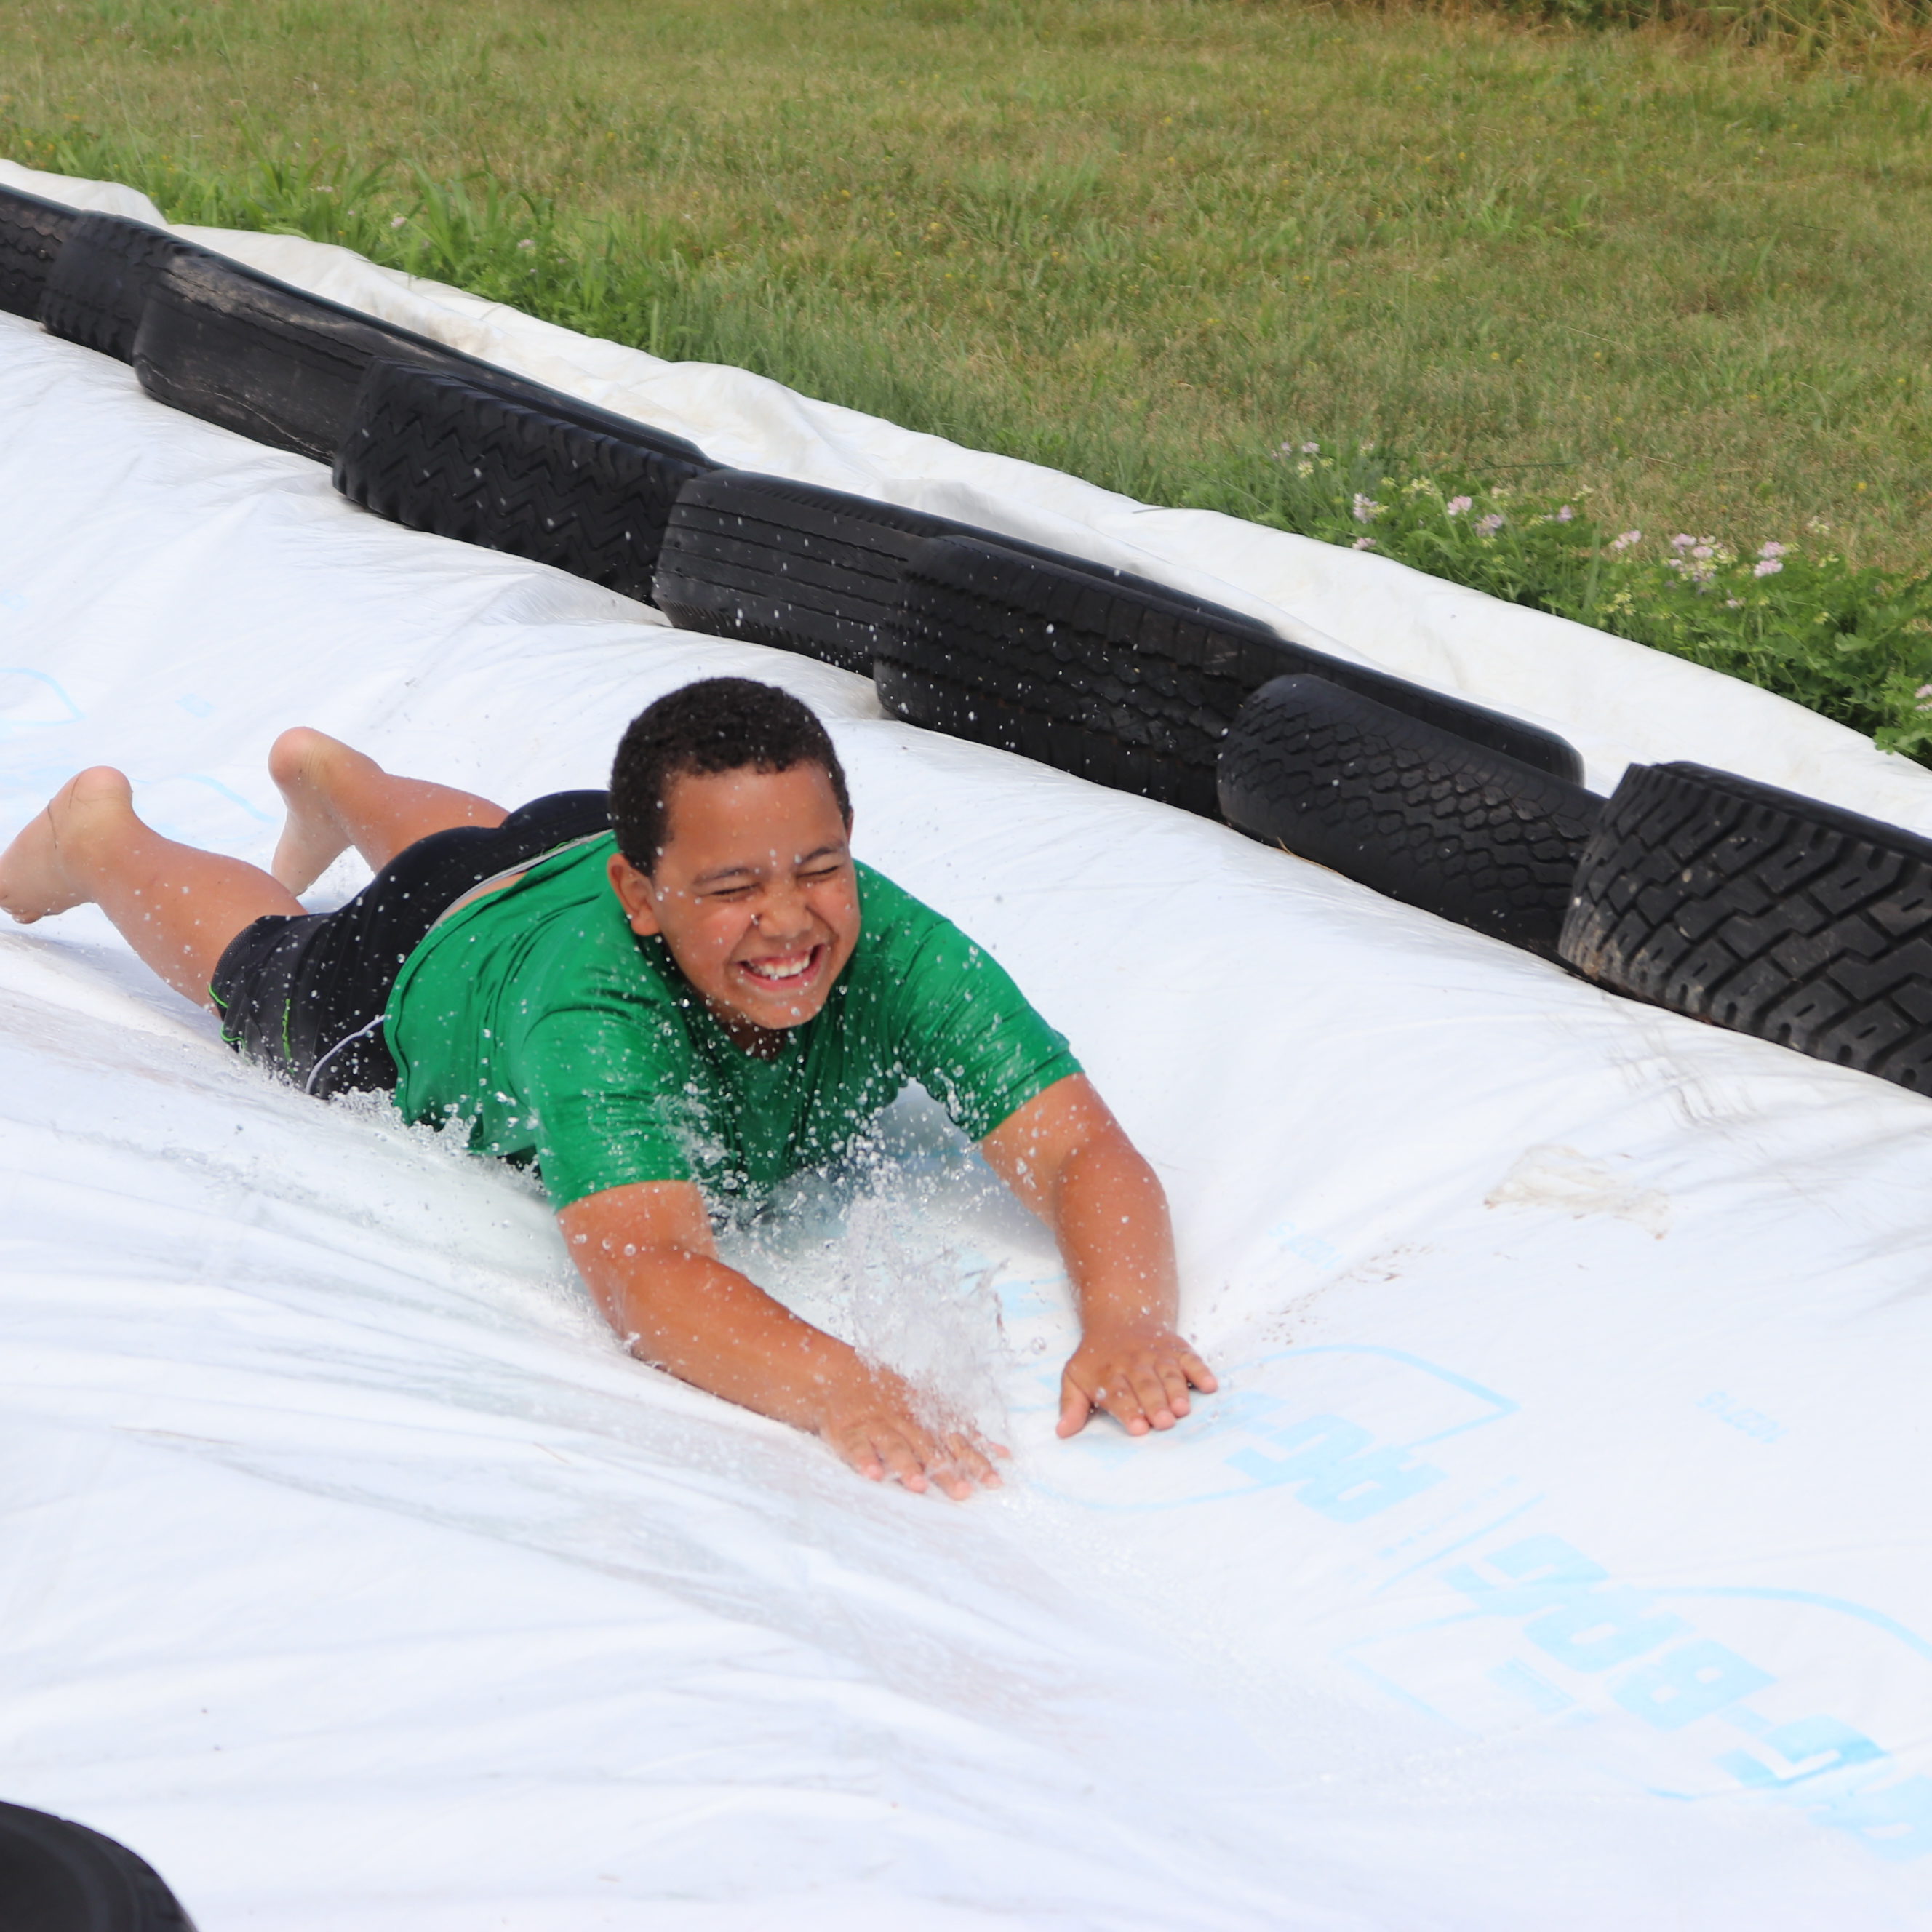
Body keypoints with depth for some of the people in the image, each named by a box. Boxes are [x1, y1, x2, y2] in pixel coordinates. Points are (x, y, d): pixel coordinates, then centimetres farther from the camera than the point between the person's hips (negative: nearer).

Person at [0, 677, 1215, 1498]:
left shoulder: (898, 953, -45)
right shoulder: (600, 1016, -52)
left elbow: (1088, 1152, -50)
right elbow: (651, 1274, -64)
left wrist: (1127, 1321, -70)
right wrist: (842, 1389, -81)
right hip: (428, 965, -4)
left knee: (494, 838, 38)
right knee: (263, 962, 30)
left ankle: (326, 771, 71)